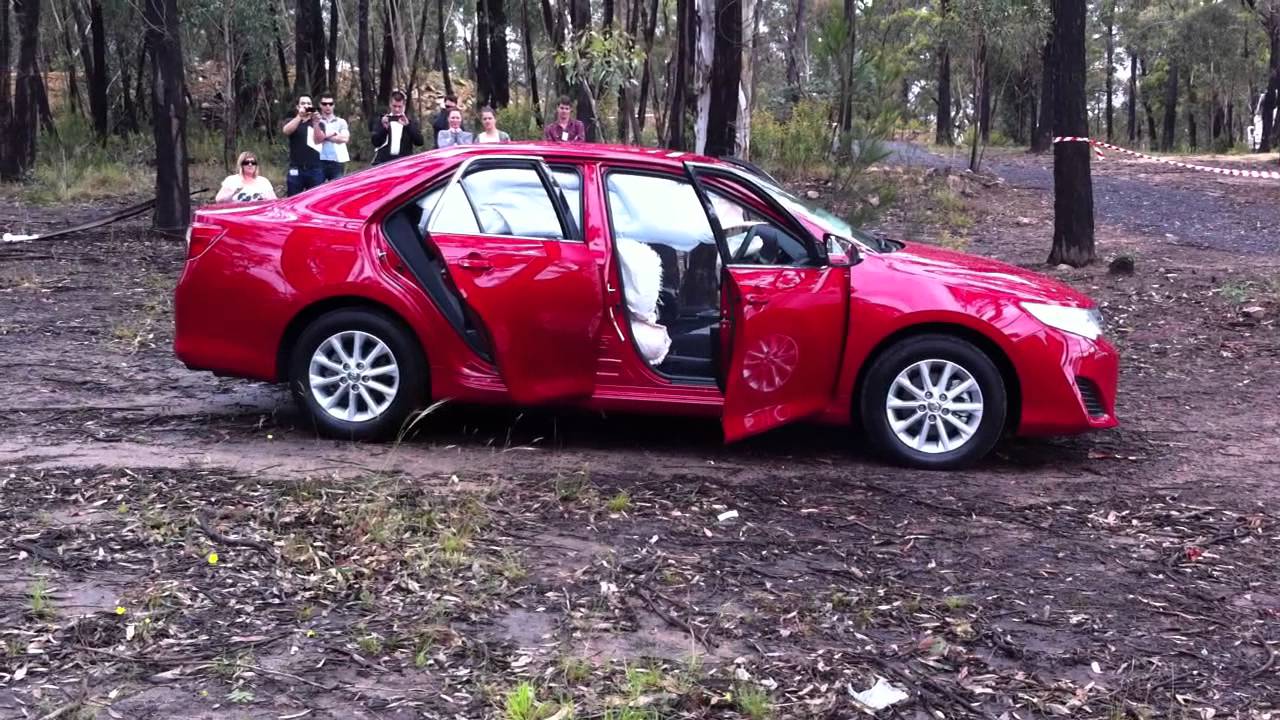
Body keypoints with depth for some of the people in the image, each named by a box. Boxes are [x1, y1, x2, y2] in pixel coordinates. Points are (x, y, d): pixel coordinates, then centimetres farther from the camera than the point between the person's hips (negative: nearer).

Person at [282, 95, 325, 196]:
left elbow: (319, 140, -8)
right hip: (296, 169, 0)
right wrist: (299, 116, -25)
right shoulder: (292, 122, 11)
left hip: (314, 169, 0)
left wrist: (315, 123, -26)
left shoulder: (318, 123, 10)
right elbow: (287, 131, -13)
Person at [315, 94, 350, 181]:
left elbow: (344, 138, -3)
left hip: (337, 161, 2)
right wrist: (333, 134, -11)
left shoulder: (341, 122, 13)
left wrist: (325, 136, -2)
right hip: (320, 161, -2)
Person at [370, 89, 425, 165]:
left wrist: (408, 125, -16)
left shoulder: (411, 122, 10)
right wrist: (384, 128, -16)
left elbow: (419, 142, -3)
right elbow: (375, 142, 1)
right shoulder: (380, 120, 10)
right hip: (383, 163, 0)